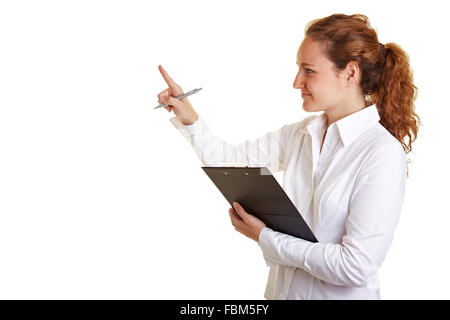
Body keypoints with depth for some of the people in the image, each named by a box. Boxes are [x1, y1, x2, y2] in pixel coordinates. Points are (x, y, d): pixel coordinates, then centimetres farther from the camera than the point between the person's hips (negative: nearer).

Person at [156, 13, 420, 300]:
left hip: (339, 294, -6)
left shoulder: (383, 153, -20)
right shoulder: (299, 134, 0)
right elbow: (228, 158, 6)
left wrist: (266, 237, -18)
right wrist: (188, 116, -9)